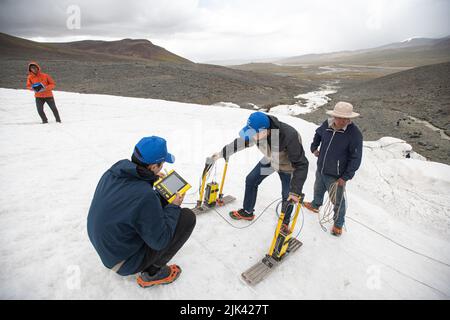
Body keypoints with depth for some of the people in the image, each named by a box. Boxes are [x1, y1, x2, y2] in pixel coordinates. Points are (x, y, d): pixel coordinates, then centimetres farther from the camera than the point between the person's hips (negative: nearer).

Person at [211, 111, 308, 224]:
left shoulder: (289, 137, -44)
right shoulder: (257, 131, -29)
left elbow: (301, 165, -36)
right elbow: (242, 141, -8)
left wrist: (295, 191, -41)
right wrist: (222, 153, -1)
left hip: (288, 165, -4)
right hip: (270, 160, 5)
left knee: (287, 196, 3)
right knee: (250, 180, 7)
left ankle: (284, 223, 33)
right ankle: (247, 211, 28)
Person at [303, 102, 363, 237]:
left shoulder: (354, 134, -24)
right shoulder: (327, 124, -9)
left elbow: (355, 159, -19)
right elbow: (318, 133, 16)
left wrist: (345, 177, -18)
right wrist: (314, 147, 7)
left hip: (336, 176, -5)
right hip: (320, 169, 5)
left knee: (337, 201, 13)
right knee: (318, 189, 30)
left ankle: (338, 223, 38)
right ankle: (315, 205, 60)